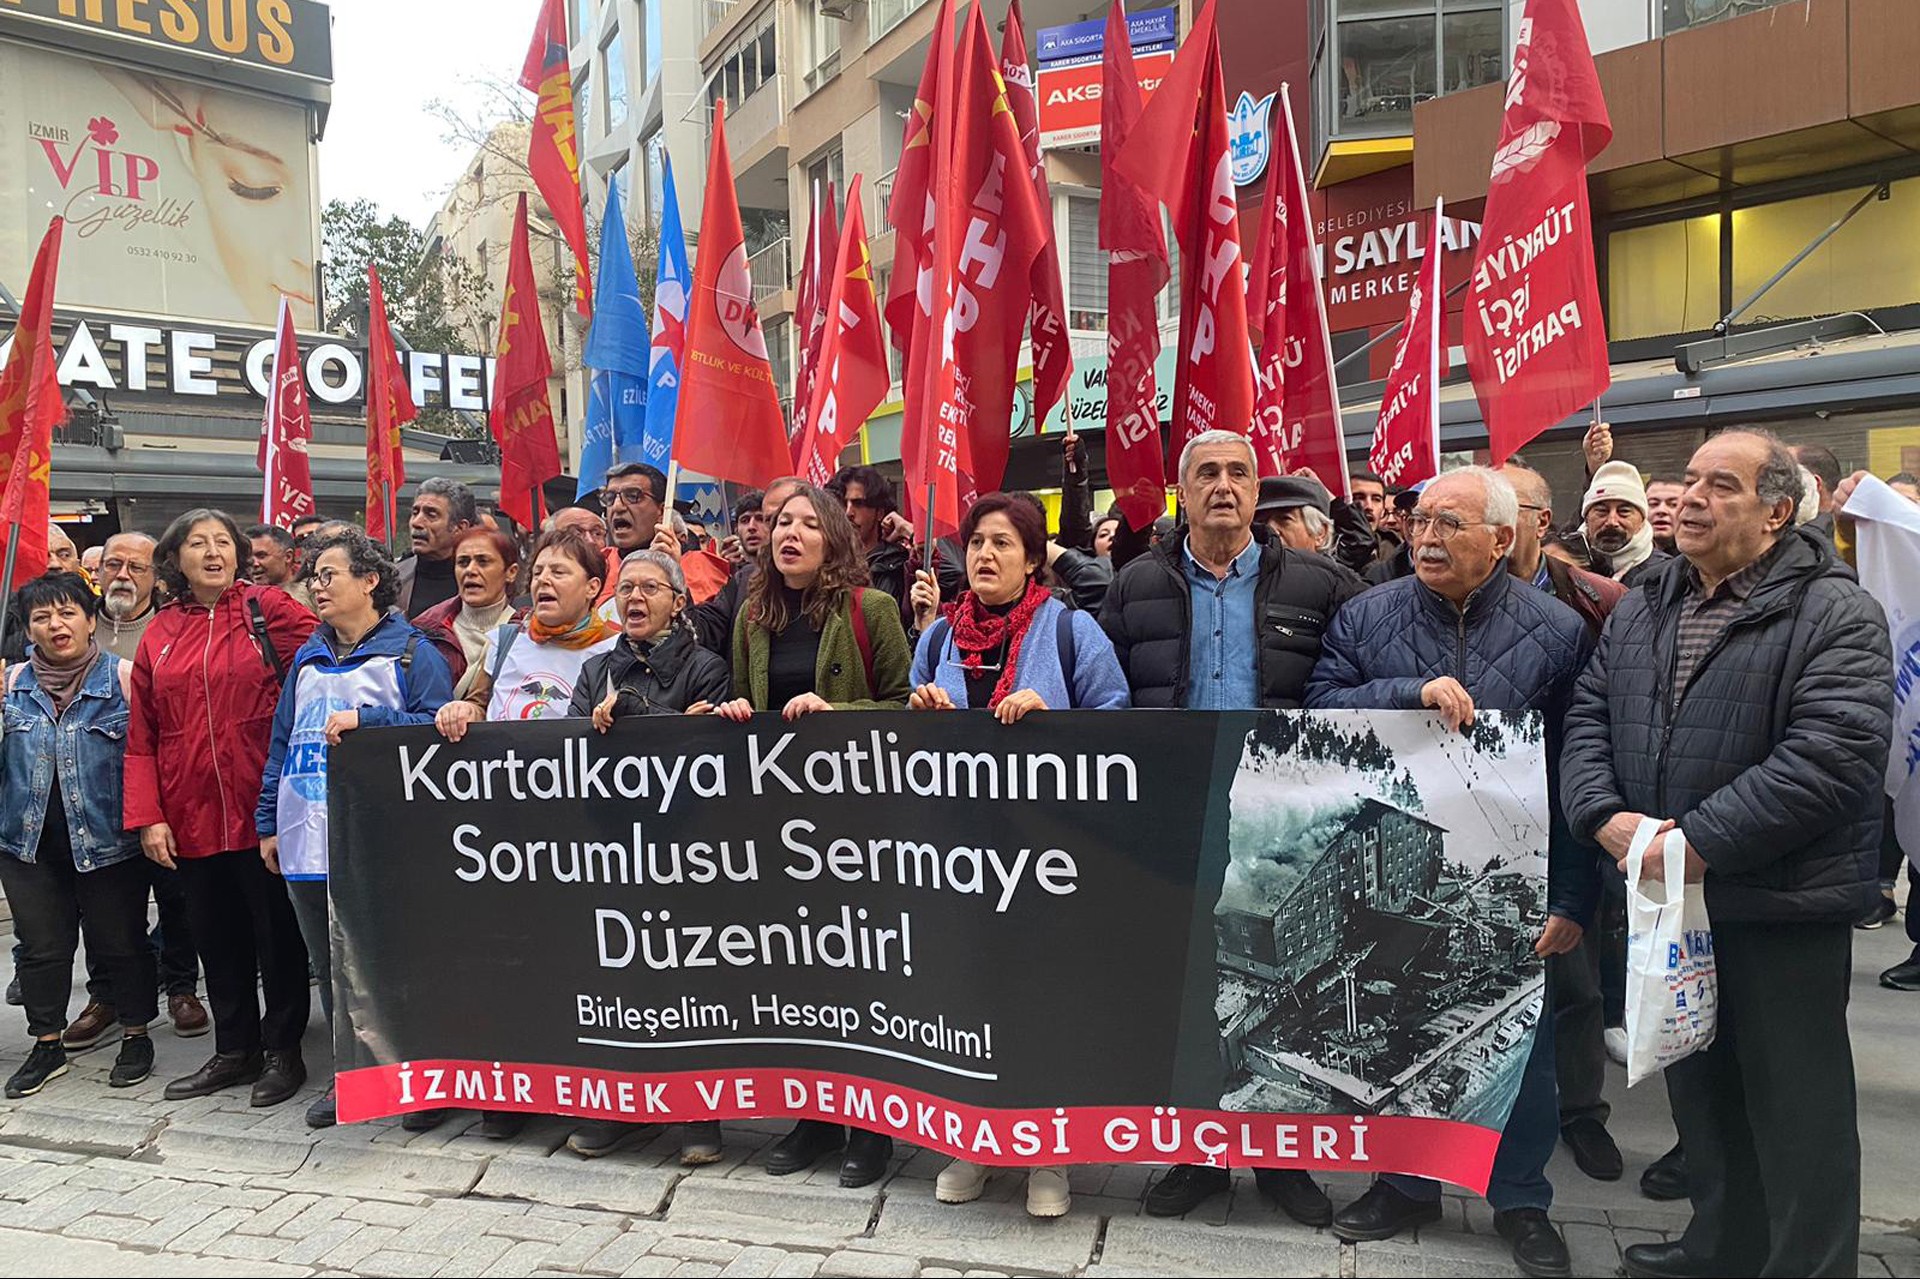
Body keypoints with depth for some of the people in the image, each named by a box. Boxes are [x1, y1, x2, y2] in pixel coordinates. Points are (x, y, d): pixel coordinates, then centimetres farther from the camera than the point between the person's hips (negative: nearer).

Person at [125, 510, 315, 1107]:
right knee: (216, 935, 14)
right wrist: (147, 817, -1)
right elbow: (141, 738, 6)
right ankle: (234, 1050, 27)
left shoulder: (269, 609, -3)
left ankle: (283, 1050, 20)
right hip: (191, 815, 4)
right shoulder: (159, 633, 8)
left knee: (276, 929, 6)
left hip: (263, 810, -4)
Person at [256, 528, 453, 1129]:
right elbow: (281, 742, 19)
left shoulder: (410, 651, -3)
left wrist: (364, 720, -16)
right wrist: (269, 823, 15)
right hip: (308, 842, 7)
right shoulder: (307, 659, 17)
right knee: (331, 965, 14)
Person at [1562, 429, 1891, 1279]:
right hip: (1666, 894, 7)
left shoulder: (1834, 613, -11)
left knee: (1796, 1106, 6)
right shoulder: (1641, 610, 10)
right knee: (1698, 1088, 20)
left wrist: (1702, 842, -23)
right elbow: (1588, 720, 7)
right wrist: (1606, 815, -12)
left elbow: (1833, 753, -22)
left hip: (1781, 905, -6)